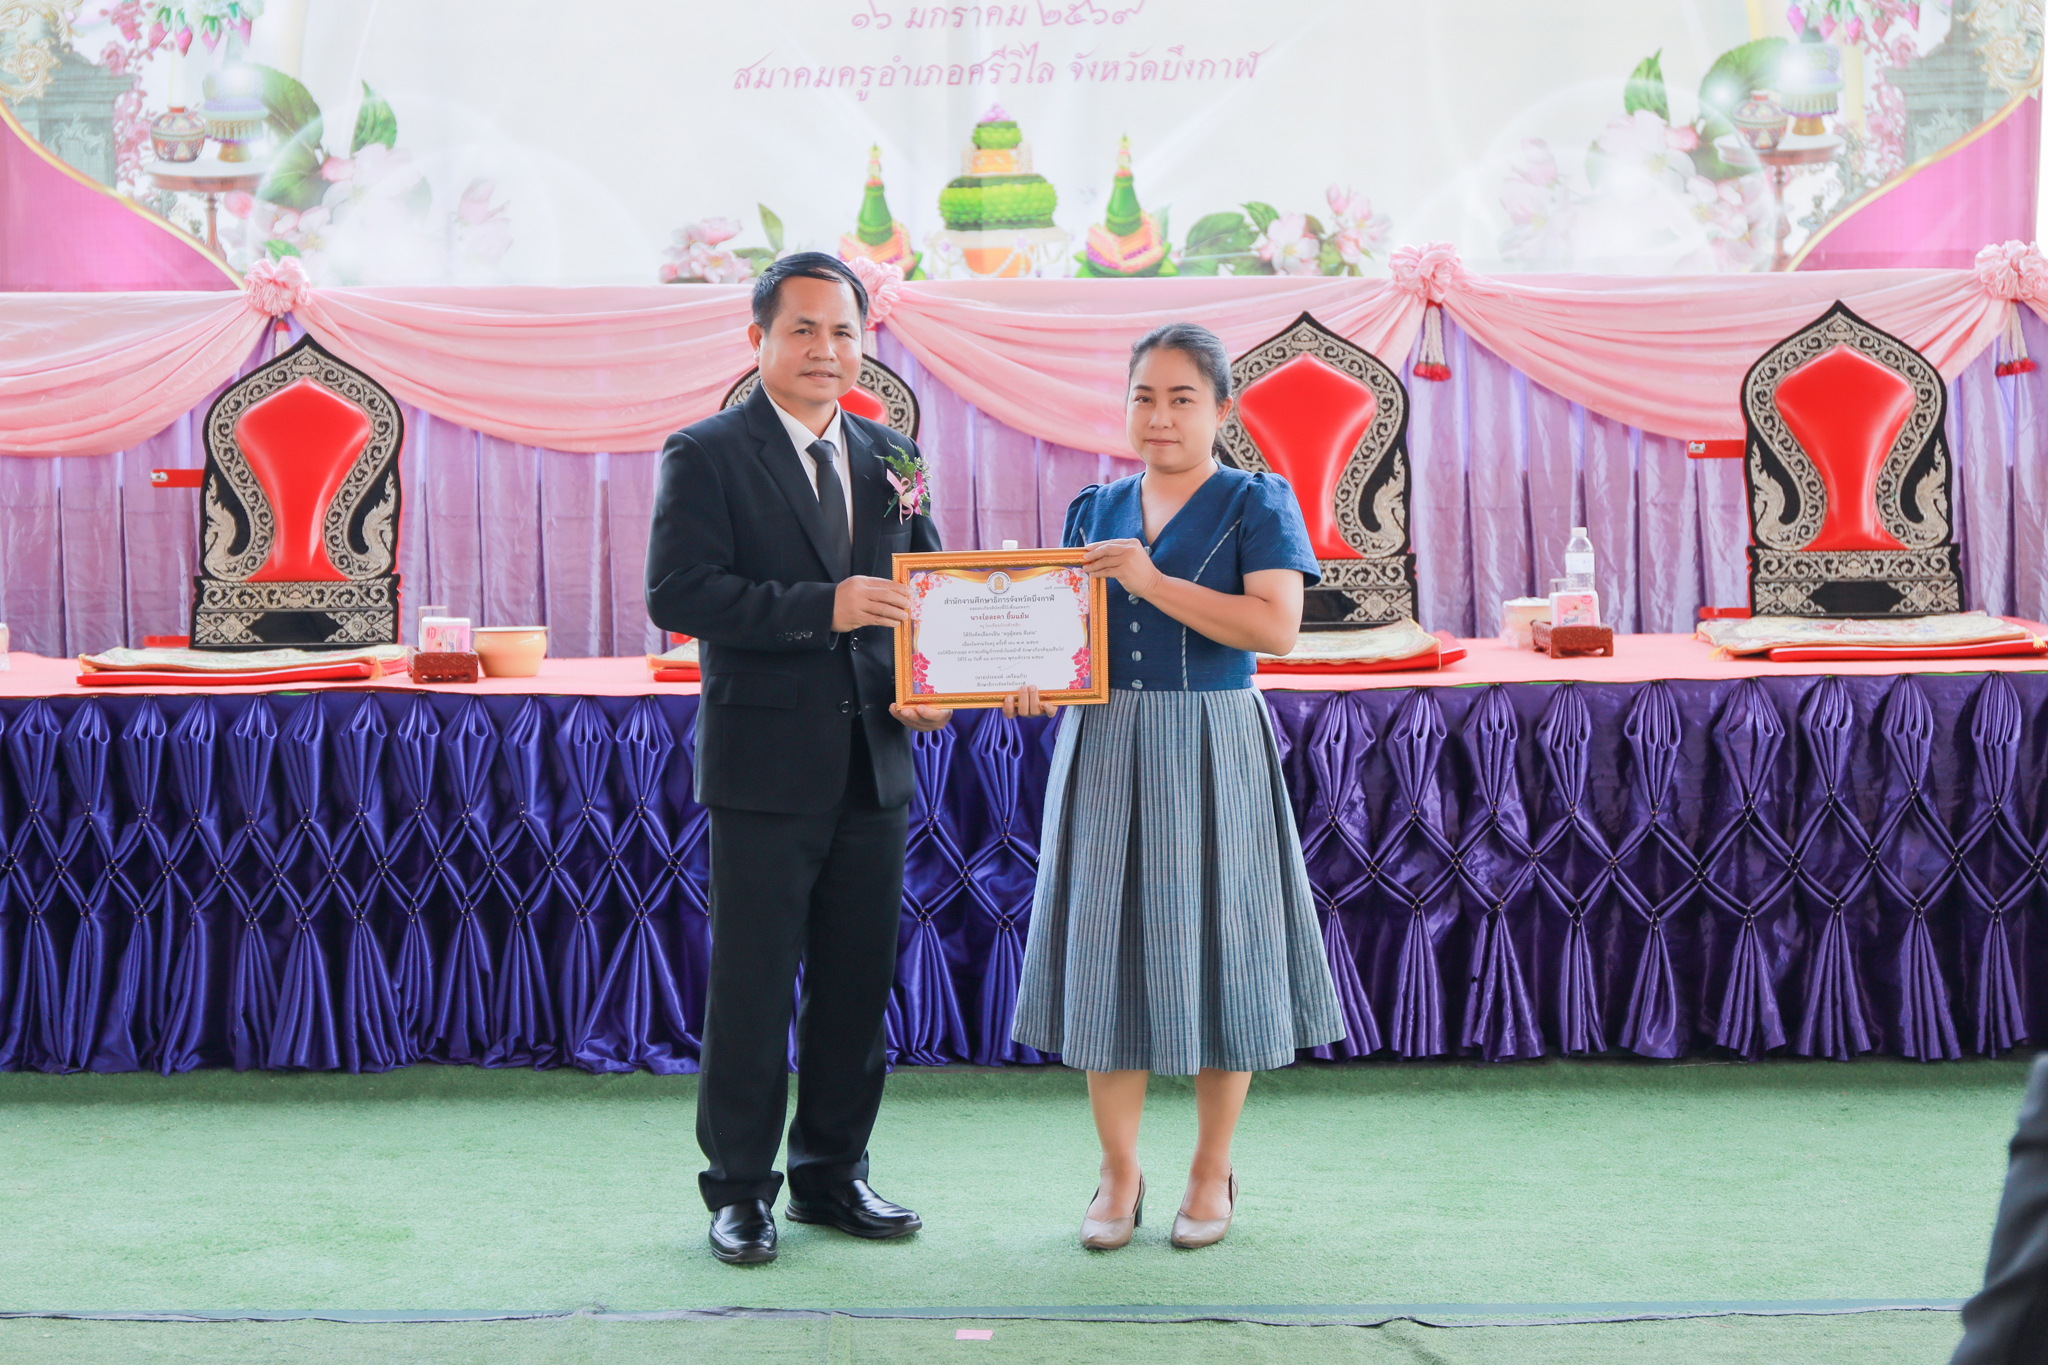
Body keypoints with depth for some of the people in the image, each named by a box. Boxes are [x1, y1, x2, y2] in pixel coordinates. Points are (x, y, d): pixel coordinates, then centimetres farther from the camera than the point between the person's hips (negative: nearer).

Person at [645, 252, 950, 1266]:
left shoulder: (889, 458, 13)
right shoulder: (706, 456, -4)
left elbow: (918, 591, 18)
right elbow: (676, 592, -15)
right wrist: (822, 607, -22)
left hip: (873, 763, 5)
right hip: (766, 763, -5)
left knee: (858, 981, 11)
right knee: (752, 987, 1)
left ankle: (833, 1175, 25)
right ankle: (741, 1191, 13)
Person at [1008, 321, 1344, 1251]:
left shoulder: (1257, 504, -2)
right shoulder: (1097, 508, 12)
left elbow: (1276, 627, -15)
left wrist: (1155, 581, -19)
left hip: (1212, 751, -4)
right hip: (1105, 748, 4)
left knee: (1212, 949, 2)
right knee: (1108, 950, 3)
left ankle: (1212, 1171, 15)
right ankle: (1119, 1171, 14)